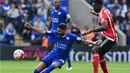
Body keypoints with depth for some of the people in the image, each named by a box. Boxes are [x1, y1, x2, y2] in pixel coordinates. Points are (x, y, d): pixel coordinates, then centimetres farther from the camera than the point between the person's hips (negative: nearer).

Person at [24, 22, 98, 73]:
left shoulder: (71, 36, -13)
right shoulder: (56, 33, -6)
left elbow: (83, 41, -11)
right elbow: (43, 32, 0)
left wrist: (93, 42, -27)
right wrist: (31, 27, -3)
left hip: (60, 59, -3)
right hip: (52, 55, 3)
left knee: (53, 66, -39)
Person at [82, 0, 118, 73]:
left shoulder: (103, 14, -21)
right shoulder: (105, 10, 8)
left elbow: (105, 27, -38)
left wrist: (92, 30, -42)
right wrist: (97, 14, 35)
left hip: (109, 38, -10)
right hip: (110, 37, 10)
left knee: (95, 50, -23)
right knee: (100, 54, 21)